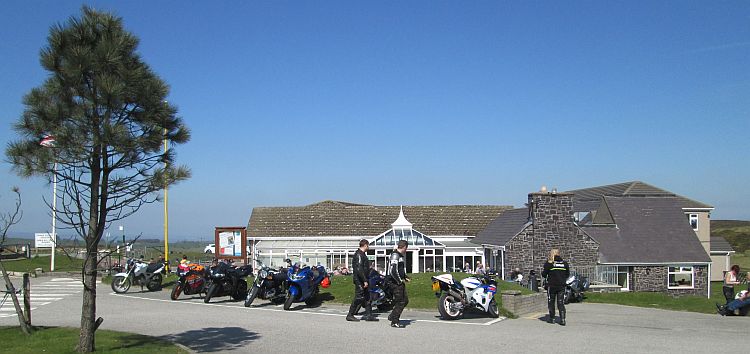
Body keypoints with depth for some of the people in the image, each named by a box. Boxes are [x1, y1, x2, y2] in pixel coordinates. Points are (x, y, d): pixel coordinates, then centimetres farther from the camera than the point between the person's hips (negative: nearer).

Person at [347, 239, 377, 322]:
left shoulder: (362, 254, 17)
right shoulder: (359, 255, -16)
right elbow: (359, 269, -23)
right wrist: (365, 281, -24)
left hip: (363, 280, 11)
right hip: (360, 280, -11)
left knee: (367, 297, 10)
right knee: (358, 298, -6)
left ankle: (368, 315, 14)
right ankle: (350, 315, 1)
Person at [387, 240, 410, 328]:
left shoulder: (400, 256, 18)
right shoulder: (395, 255, -16)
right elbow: (393, 271, -24)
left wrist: (405, 278, 15)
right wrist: (400, 281, -15)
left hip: (400, 282, 10)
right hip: (395, 282, -10)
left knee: (405, 300, 13)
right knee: (400, 302, -6)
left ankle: (392, 316, 23)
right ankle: (394, 322, 2)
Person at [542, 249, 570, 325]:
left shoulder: (549, 263, -9)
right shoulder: (564, 263, 2)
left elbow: (544, 274, -6)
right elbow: (567, 274, 9)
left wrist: (543, 273, 15)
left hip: (552, 285, -3)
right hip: (561, 286, 3)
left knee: (551, 302, 11)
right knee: (561, 303, 6)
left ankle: (552, 318, 16)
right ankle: (562, 319, -4)